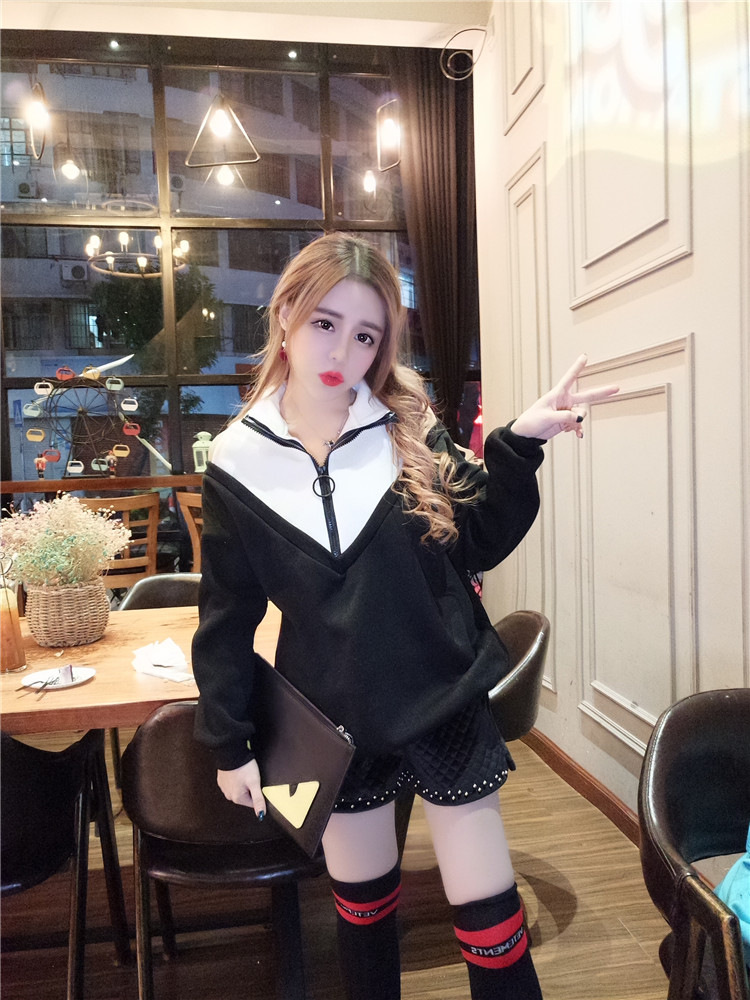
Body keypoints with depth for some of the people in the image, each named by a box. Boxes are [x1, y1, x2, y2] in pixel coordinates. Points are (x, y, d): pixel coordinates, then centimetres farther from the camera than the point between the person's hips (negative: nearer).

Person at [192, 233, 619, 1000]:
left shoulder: (410, 432, -6)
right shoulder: (237, 462, -6)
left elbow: (480, 543, -4)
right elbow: (228, 618, 0)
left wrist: (519, 445, -17)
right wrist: (228, 745, 3)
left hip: (444, 707, 0)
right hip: (336, 725, 1)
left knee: (489, 917, 9)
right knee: (363, 907, 22)